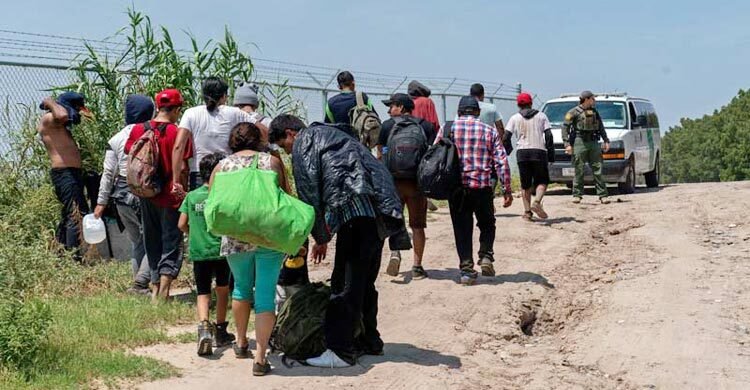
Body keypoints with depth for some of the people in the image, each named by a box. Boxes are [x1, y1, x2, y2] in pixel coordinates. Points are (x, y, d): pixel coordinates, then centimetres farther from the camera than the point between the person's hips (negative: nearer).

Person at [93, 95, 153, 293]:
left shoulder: (116, 139, 3)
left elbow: (108, 172, 4)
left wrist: (101, 202, 10)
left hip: (123, 194, 3)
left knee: (137, 241, 15)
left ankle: (139, 283, 17)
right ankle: (141, 282, -12)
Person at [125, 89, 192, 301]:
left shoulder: (138, 130, 1)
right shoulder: (177, 133, -14)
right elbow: (181, 169, -13)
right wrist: (181, 188, -1)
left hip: (146, 196, 5)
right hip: (171, 196, -5)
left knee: (152, 244, 18)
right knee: (171, 245, 2)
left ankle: (155, 288, 24)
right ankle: (163, 293, -8)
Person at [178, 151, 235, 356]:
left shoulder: (191, 196, 3)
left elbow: (182, 224, 3)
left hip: (198, 252, 2)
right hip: (221, 250, -2)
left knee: (203, 293, 5)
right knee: (222, 290, 17)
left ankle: (204, 327, -20)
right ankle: (221, 332, 28)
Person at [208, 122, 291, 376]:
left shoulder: (222, 166, 7)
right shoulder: (272, 162, 6)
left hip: (236, 238, 2)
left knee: (242, 286, 23)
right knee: (265, 293, 1)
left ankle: (241, 343, 35)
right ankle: (260, 357, -5)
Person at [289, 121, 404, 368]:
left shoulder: (303, 141, 7)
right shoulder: (331, 134, 34)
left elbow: (309, 192, -1)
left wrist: (320, 237, 6)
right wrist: (324, 235, 28)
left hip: (357, 206, -9)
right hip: (380, 211, 9)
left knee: (346, 283, -9)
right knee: (364, 281, 17)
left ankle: (341, 350, -10)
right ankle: (369, 341, 24)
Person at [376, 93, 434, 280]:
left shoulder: (387, 126, 3)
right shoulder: (426, 126, 6)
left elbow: (380, 156, 2)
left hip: (394, 180, -1)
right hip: (418, 181, 1)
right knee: (417, 225, 7)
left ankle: (395, 252, -13)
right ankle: (417, 266, 8)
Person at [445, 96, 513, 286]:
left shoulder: (448, 129, 4)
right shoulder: (489, 131, 5)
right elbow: (501, 162, 1)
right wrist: (507, 190, 4)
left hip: (456, 187, 0)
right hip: (483, 186, 0)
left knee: (462, 229, 7)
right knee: (487, 224, 21)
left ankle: (466, 270, 3)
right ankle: (486, 256, 2)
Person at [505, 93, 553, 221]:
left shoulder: (515, 118, 8)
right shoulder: (541, 116, 9)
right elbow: (549, 135, 0)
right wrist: (549, 149, 9)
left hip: (522, 152, 1)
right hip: (539, 151, -1)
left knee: (525, 184, 9)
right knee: (542, 181, 6)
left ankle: (527, 211, 3)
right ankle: (537, 202, -20)